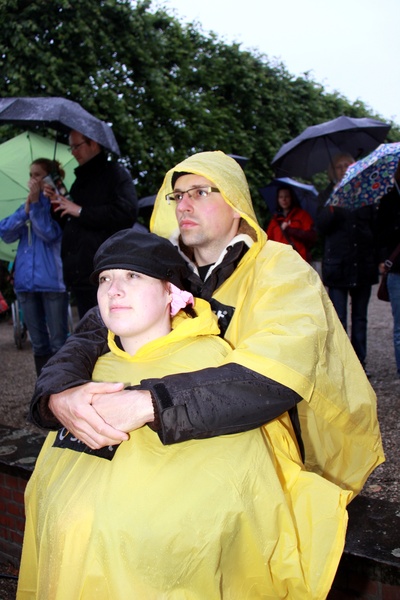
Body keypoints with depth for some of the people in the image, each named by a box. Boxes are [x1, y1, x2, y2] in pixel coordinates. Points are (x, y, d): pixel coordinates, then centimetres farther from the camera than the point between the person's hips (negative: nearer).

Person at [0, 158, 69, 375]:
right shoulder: (27, 205, 16)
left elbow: (50, 234, -13)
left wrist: (36, 203, -13)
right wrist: (26, 209, -6)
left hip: (52, 280, -6)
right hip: (26, 281, 6)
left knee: (58, 342, -3)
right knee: (38, 343, 11)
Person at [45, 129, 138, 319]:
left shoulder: (115, 173, -1)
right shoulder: (80, 180, 23)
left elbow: (126, 213, -19)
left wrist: (81, 211, -13)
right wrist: (58, 203, 8)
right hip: (80, 275, 8)